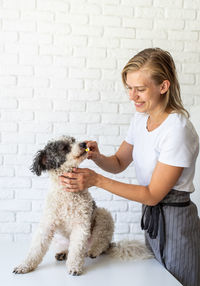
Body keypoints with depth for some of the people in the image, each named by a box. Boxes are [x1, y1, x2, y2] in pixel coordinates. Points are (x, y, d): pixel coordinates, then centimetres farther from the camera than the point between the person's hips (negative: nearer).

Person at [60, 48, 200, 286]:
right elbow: (119, 163, 9)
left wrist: (96, 180, -26)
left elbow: (153, 194, -22)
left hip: (175, 220, -7)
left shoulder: (178, 130, -25)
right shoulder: (141, 118, 1)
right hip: (151, 214, 8)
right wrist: (97, 157, -14)